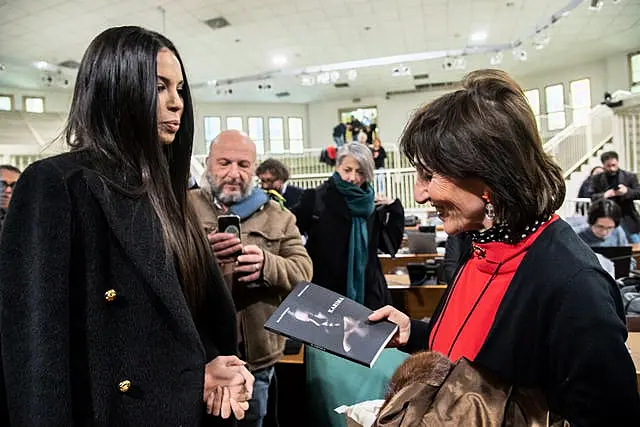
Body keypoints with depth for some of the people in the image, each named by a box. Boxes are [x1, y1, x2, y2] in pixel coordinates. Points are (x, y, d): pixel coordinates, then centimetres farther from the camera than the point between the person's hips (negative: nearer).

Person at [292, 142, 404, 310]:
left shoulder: (372, 203, 5)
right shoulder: (315, 198, -6)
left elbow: (390, 245, 6)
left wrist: (394, 209, -2)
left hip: (367, 291, 3)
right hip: (324, 292, -3)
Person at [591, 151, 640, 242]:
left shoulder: (630, 176, 2)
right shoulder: (597, 179, 4)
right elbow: (592, 197, 1)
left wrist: (627, 191, -21)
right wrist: (604, 195, -20)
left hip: (628, 218, 0)